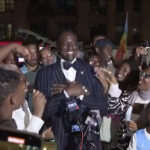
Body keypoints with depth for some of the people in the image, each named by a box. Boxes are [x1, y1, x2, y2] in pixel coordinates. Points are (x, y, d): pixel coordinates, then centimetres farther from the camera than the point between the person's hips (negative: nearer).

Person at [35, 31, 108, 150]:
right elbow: (41, 110, -10)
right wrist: (67, 93, -17)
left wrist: (81, 93, -16)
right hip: (58, 140, -1)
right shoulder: (45, 73, -3)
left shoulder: (91, 71, 1)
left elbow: (104, 108, -3)